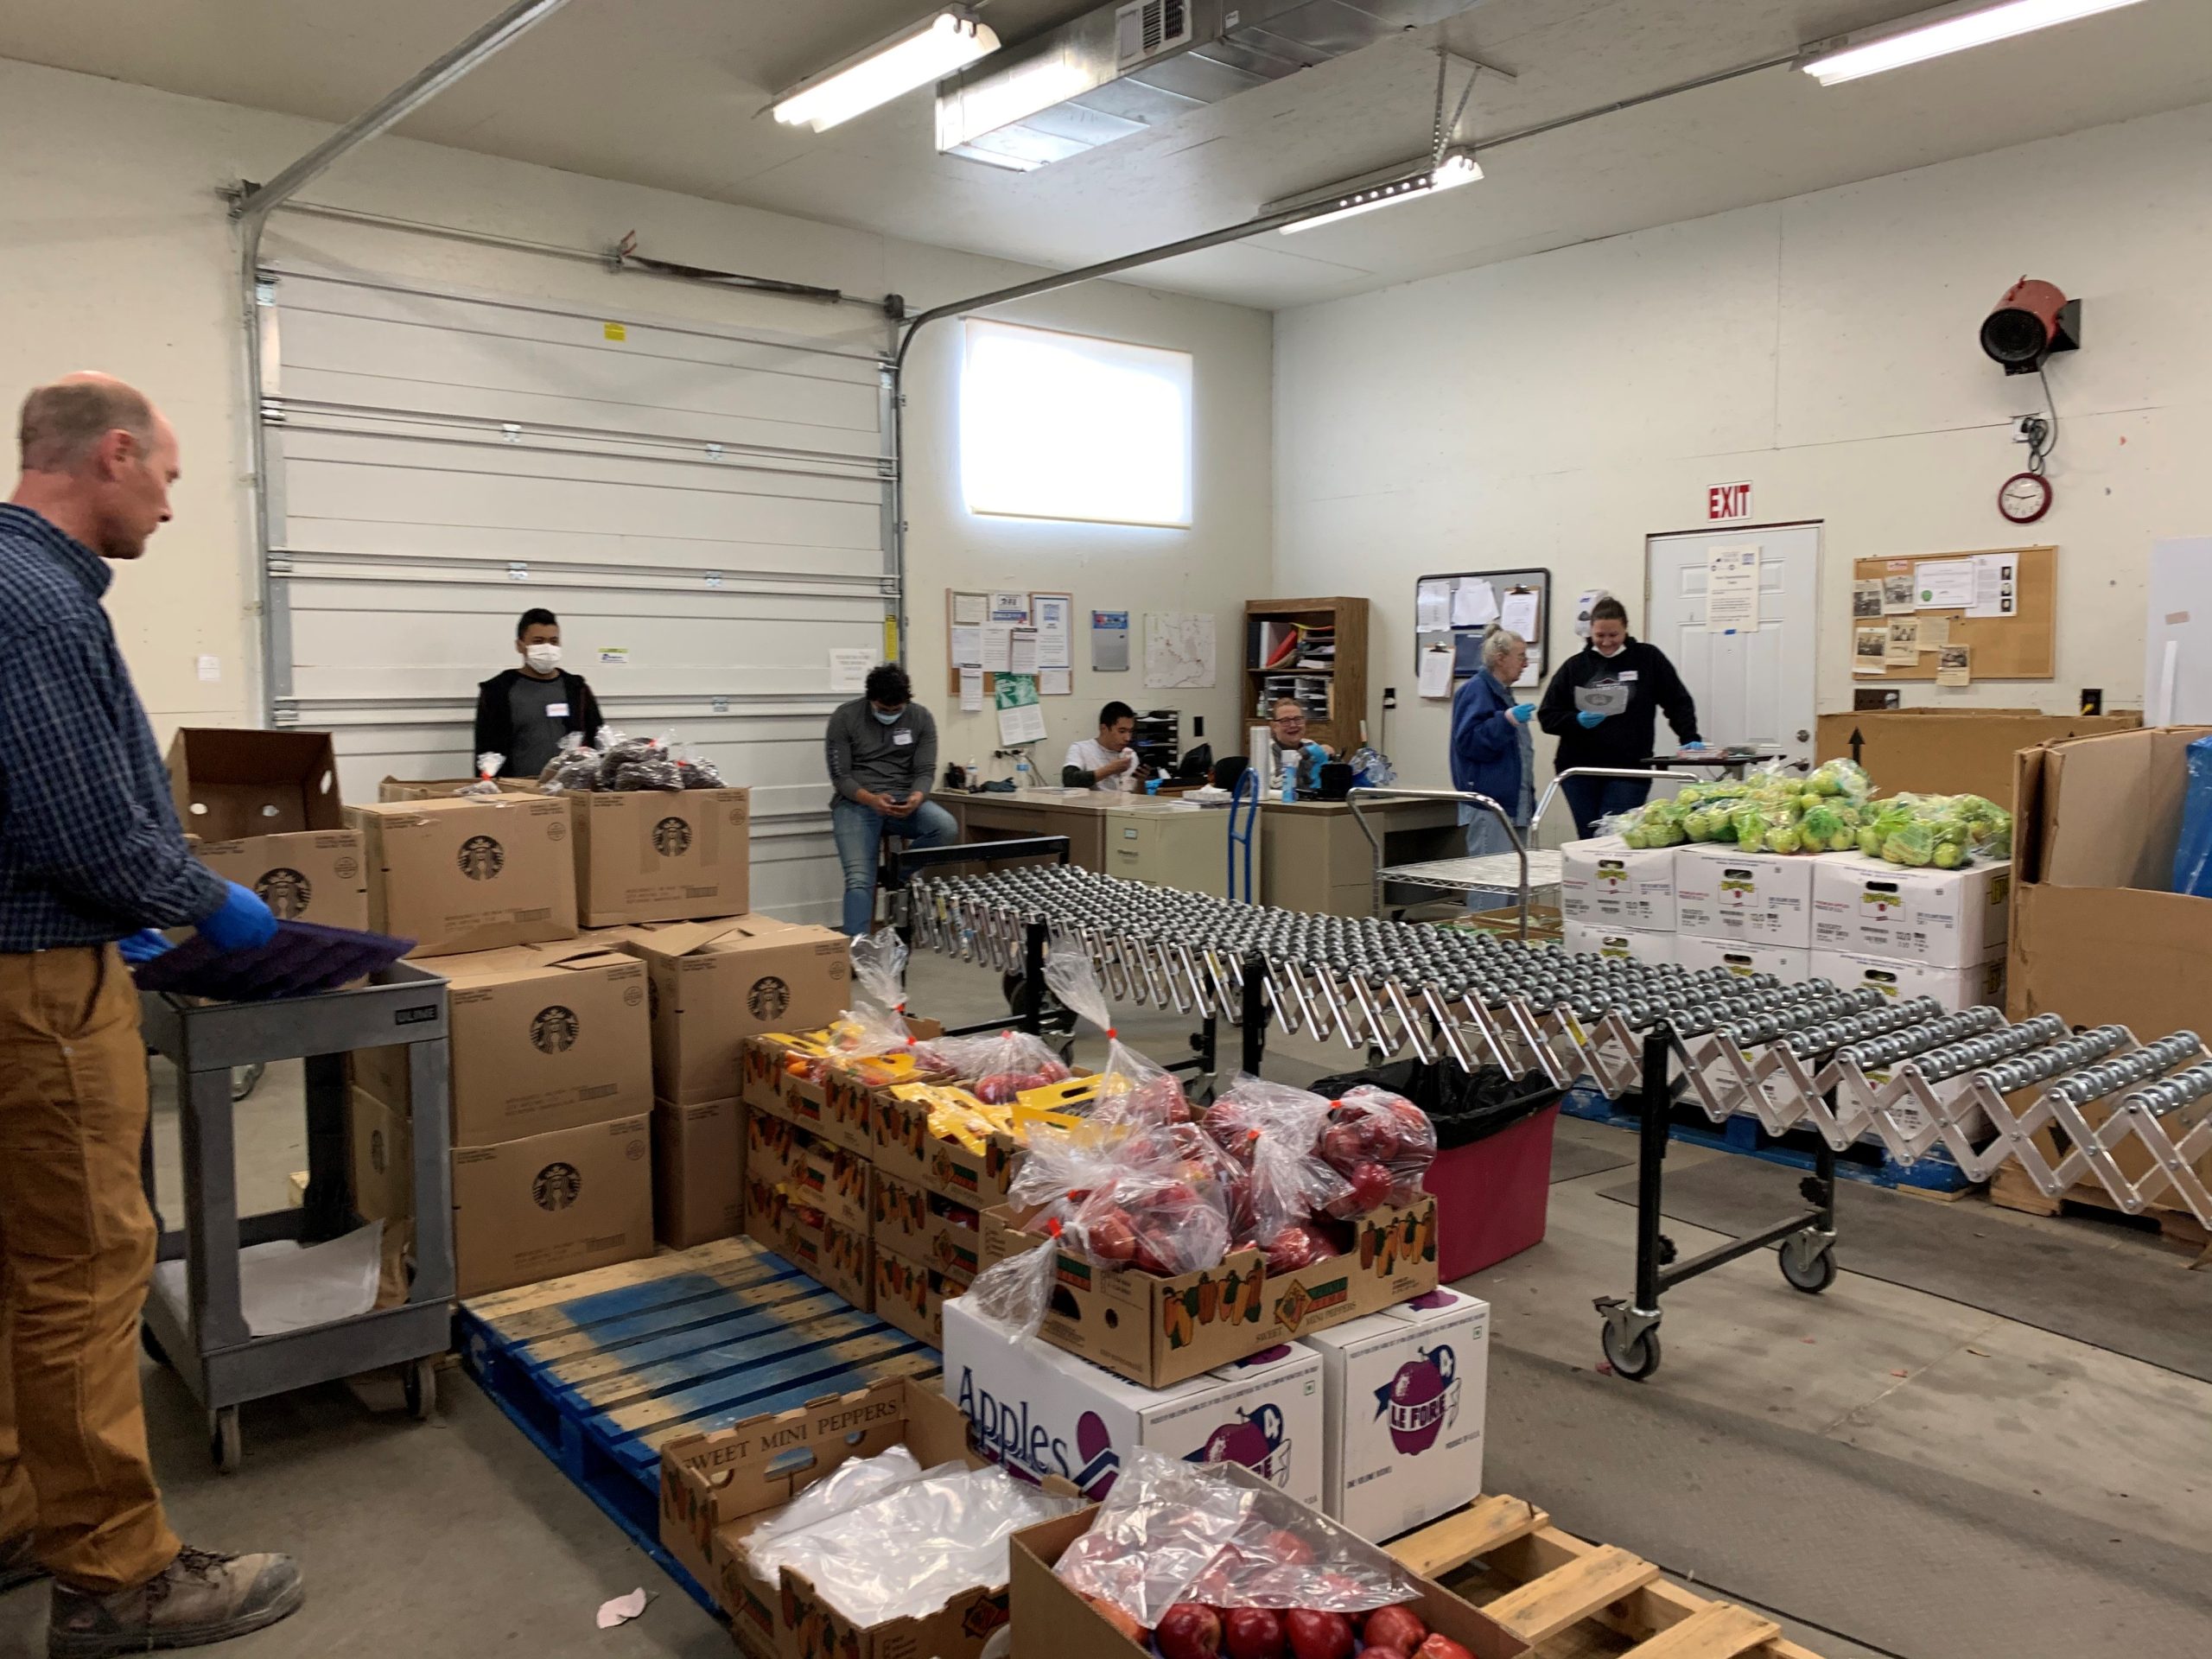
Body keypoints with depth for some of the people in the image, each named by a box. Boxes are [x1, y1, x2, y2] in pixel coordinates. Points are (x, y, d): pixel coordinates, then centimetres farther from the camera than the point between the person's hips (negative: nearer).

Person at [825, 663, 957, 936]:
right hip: (855, 802, -2)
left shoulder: (921, 718, 2)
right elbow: (840, 775, -6)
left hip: (904, 801, 3)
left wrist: (916, 798, -24)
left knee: (946, 827, -28)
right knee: (859, 879, -23)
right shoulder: (845, 717, -4)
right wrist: (871, 799, -25)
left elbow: (925, 771, 0)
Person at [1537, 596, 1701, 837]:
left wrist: (1689, 738, -3)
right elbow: (1547, 716, 8)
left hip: (1629, 771, -2)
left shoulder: (1648, 659, 6)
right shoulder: (1575, 666, 9)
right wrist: (1577, 721, -10)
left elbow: (1678, 702, 10)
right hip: (1579, 770, 2)